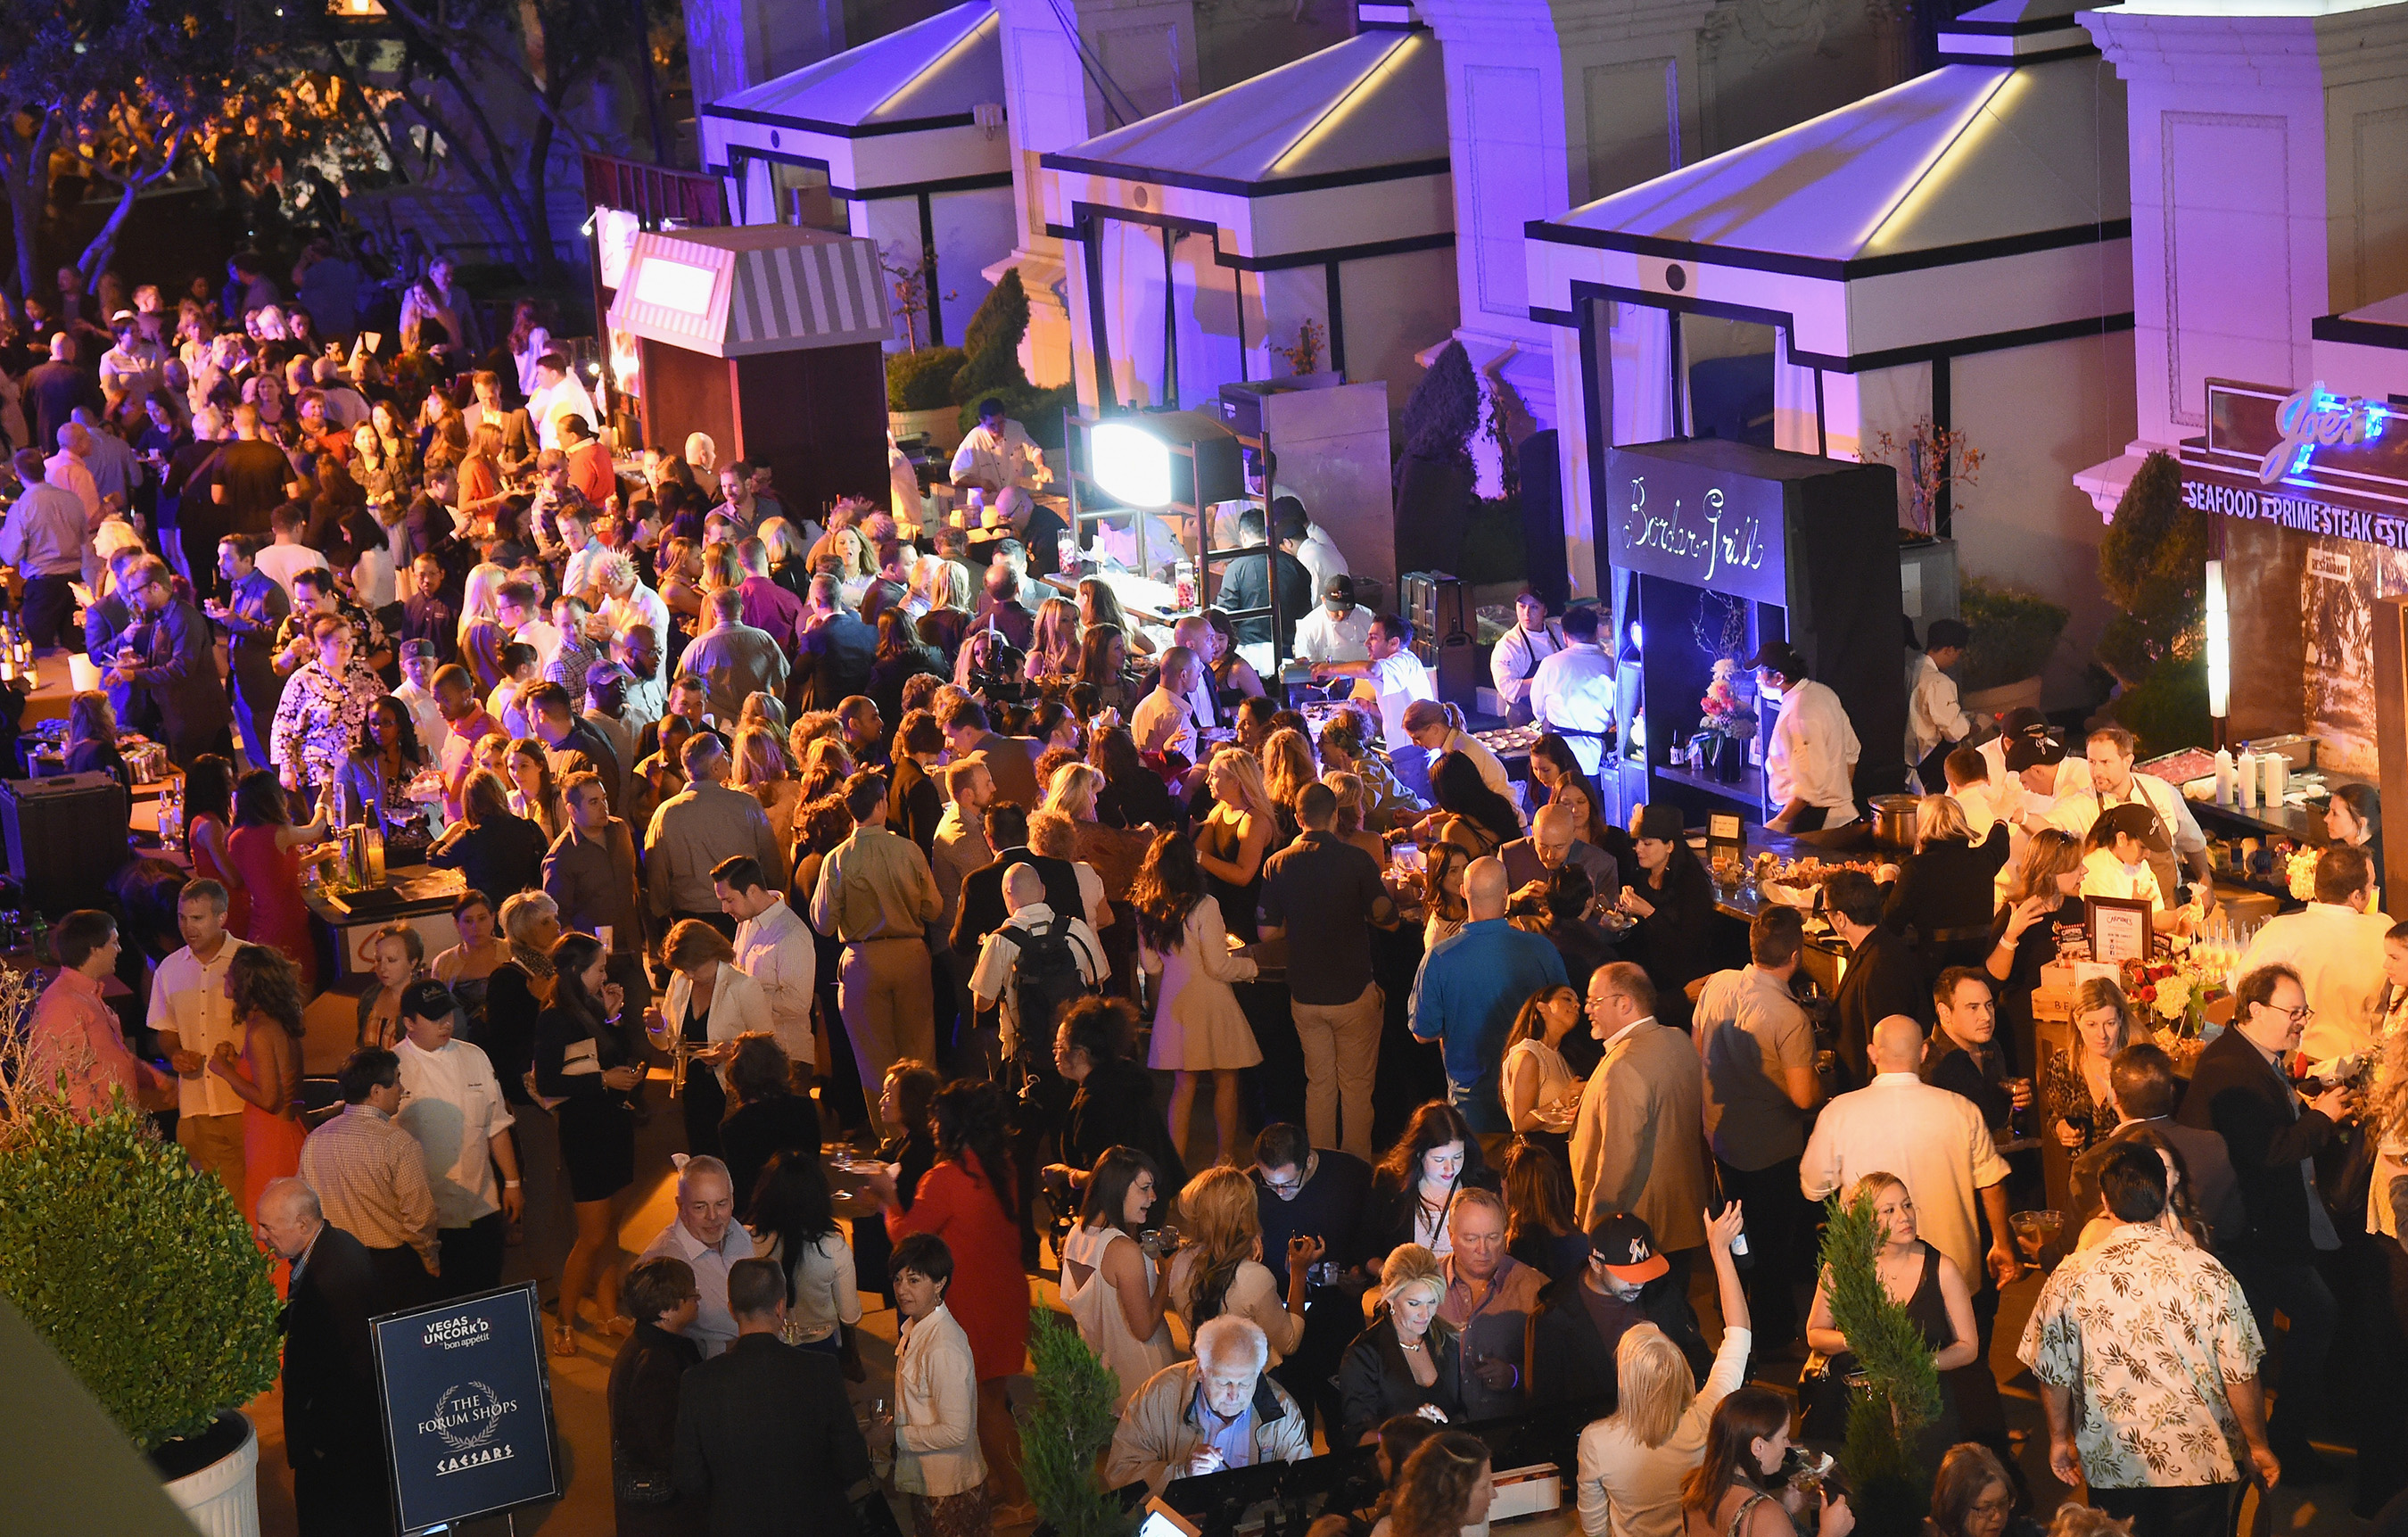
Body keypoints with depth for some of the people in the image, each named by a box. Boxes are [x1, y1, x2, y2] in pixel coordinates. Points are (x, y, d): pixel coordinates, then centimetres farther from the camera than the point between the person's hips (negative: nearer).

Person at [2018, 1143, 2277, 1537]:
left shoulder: (2069, 1279, -11)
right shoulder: (2207, 1273, -15)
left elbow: (2053, 1375, -2)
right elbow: (2240, 1375, -10)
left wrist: (2060, 1439, 15)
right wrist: (2258, 1446, 5)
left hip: (2110, 1460, 1)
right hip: (2199, 1458, -1)